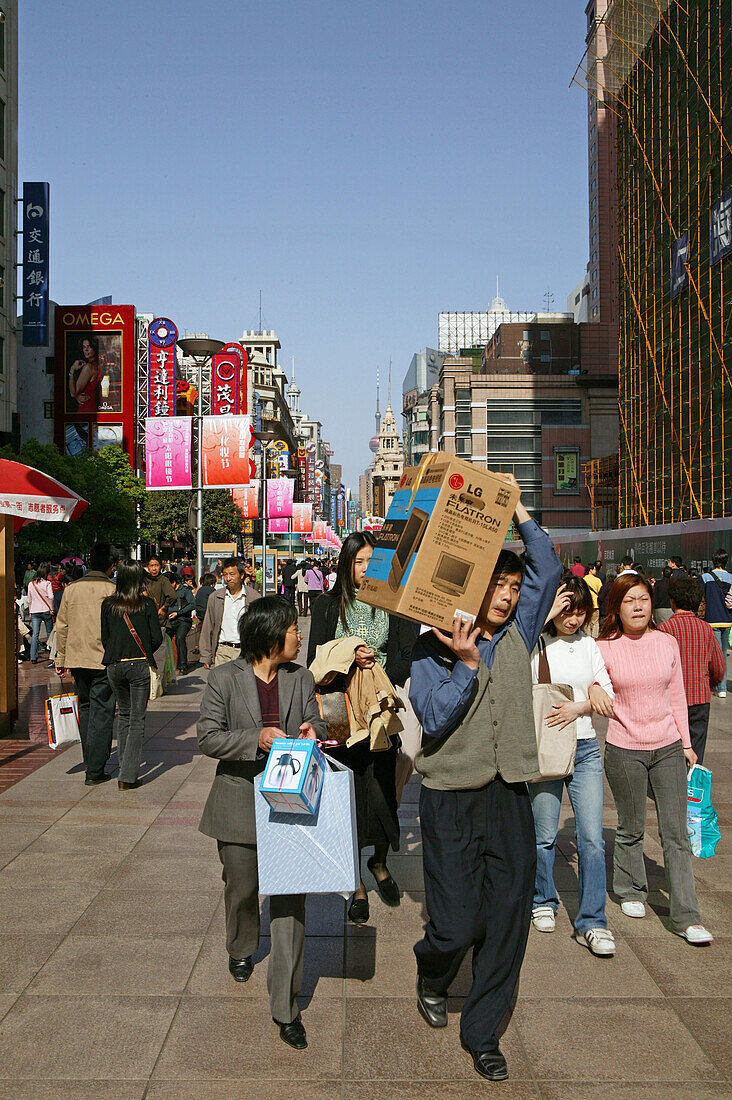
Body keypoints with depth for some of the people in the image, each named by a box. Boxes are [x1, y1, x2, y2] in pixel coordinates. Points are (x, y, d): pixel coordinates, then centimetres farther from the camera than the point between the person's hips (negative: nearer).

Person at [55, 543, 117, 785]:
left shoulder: (71, 588, 4)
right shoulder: (112, 590, -10)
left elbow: (62, 625, 8)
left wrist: (61, 658, 15)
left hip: (76, 658, 5)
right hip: (104, 660, -5)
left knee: (85, 708, 18)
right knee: (101, 713, 1)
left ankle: (91, 762, 26)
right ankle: (95, 771, 2)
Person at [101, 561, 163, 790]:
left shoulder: (108, 604, 1)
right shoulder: (147, 604, -7)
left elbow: (104, 638, 5)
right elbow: (157, 638, -6)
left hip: (114, 666, 3)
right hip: (139, 667, -3)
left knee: (124, 715, 19)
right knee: (137, 720, 2)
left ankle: (125, 769, 24)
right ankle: (128, 776, -2)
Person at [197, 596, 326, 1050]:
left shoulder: (301, 678, 4)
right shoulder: (225, 679, -7)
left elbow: (316, 725, 12)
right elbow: (209, 737, -9)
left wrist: (312, 732, -12)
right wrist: (257, 738, -23)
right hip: (240, 802, -1)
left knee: (290, 900, -5)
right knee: (242, 888, 17)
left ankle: (286, 1006, 3)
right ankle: (241, 950, 51)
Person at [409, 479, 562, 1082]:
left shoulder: (518, 636, 10)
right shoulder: (433, 648, -2)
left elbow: (549, 568, 12)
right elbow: (434, 719, -11)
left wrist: (519, 510, 7)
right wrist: (467, 666, -17)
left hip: (510, 796, 4)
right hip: (452, 799, -4)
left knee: (507, 919, 5)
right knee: (458, 924, -1)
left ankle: (482, 1031, 22)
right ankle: (432, 976, 34)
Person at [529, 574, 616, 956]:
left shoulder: (589, 646, 9)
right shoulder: (536, 643, -4)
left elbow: (607, 695, 7)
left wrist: (580, 706, -12)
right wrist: (545, 616, -22)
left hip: (585, 749, 3)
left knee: (592, 838, -2)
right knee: (544, 835, 7)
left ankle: (591, 923, 5)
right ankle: (543, 902, 31)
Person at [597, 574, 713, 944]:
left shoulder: (667, 643, 2)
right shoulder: (604, 649, -7)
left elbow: (677, 697, 9)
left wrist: (686, 744, 11)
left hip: (668, 747, 2)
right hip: (624, 749, -2)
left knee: (676, 832, 0)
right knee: (631, 829, 12)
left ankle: (686, 917, 5)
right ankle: (631, 892, 35)